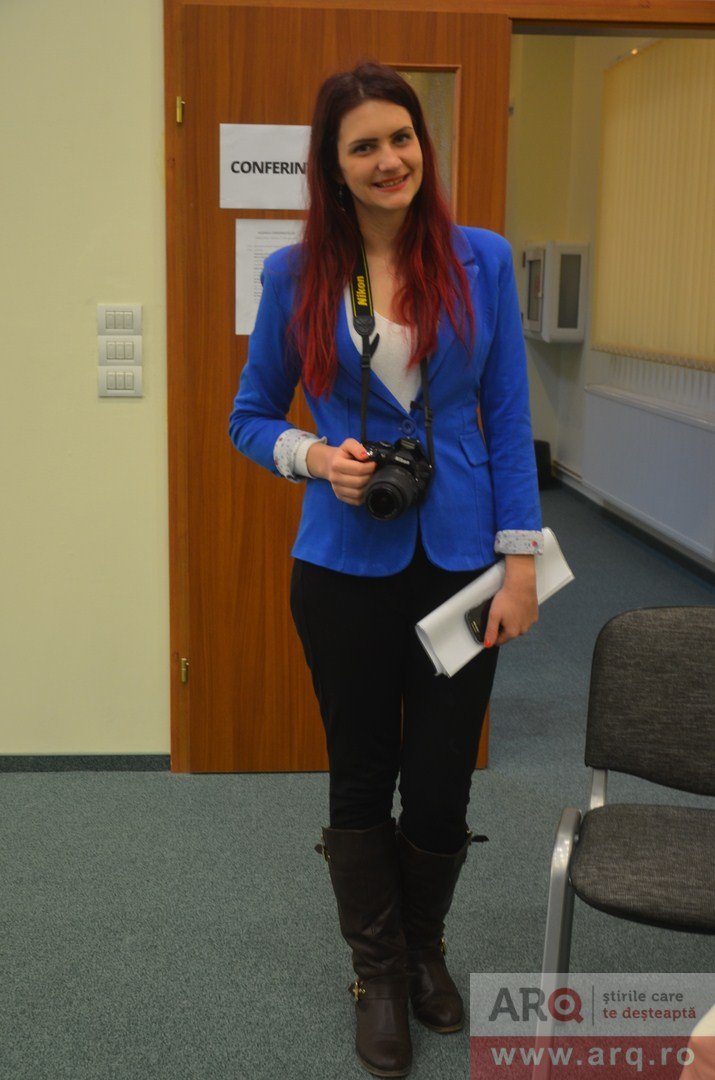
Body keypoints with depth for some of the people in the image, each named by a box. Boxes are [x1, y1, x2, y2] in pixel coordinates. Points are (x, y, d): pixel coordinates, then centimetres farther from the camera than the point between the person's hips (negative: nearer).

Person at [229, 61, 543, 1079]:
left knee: (442, 783, 10)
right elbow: (249, 418, 6)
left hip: (459, 559, 1)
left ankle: (426, 951, 40)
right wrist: (315, 456, -14)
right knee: (362, 779, 13)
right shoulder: (296, 276, -3)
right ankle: (378, 973, 36)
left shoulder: (482, 260, -3)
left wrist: (521, 561, -4)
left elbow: (508, 421, 0)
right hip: (345, 566, 0)